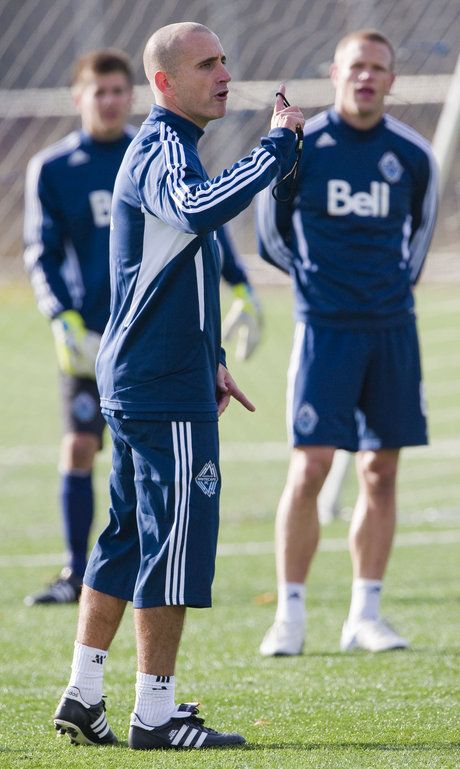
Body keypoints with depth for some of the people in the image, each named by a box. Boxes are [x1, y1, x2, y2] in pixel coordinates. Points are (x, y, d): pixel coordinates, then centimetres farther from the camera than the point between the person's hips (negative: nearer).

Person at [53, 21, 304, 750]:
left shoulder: (167, 146, 19)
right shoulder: (162, 150, -15)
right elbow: (200, 208, -39)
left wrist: (210, 358, 26)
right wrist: (276, 146, -33)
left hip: (140, 380, 10)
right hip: (166, 390, -10)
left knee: (132, 536, 14)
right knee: (176, 539, -6)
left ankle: (83, 696, 17)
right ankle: (156, 713, -2)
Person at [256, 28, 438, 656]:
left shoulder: (413, 155, 4)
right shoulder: (298, 147, -4)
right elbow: (271, 233, 8)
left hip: (392, 328, 3)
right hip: (325, 326, -3)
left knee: (380, 475, 4)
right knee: (309, 469, -10)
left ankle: (365, 616, 11)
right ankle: (290, 615, -3)